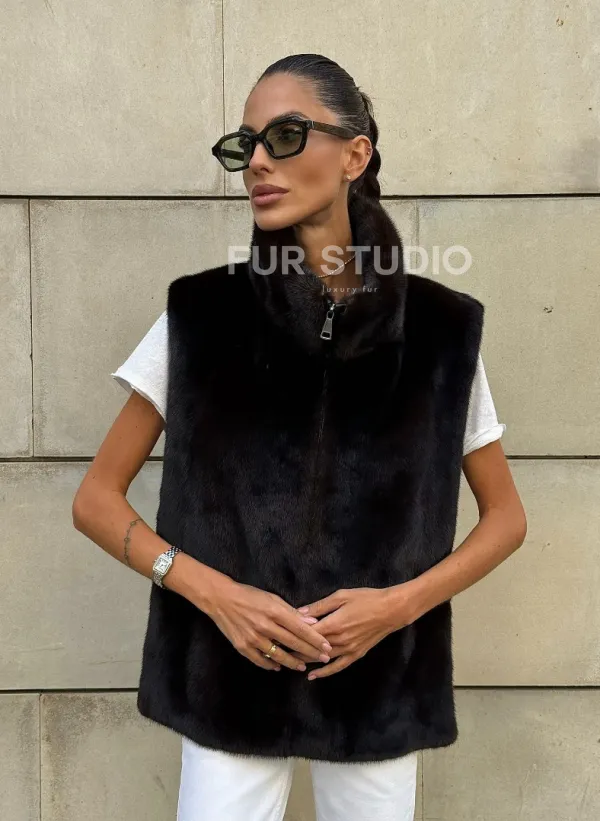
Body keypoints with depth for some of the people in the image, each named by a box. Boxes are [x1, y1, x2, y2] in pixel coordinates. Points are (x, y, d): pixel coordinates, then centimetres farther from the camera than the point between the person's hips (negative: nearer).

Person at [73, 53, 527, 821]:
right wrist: (213, 592, -15)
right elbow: (96, 499, -1)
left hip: (378, 683, 1)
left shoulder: (439, 326, -5)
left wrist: (401, 603, -12)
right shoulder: (199, 315, -6)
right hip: (229, 679, 0)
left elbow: (505, 515, 3)